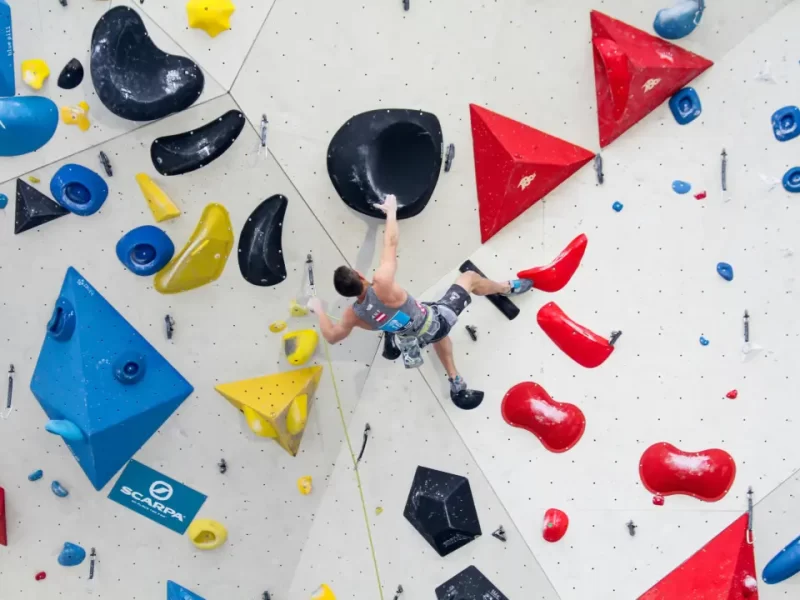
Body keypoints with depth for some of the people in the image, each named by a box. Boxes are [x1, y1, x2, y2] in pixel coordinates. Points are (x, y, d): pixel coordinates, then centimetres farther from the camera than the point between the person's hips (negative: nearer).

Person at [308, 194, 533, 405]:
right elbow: (391, 242, -26)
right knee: (470, 277, 14)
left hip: (417, 338, 6)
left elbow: (332, 336, -2)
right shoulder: (382, 284, -37)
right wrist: (391, 209, -11)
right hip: (435, 320, -5)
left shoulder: (354, 315, -20)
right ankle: (508, 288, 43)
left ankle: (455, 382, 51)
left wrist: (318, 308, 10)